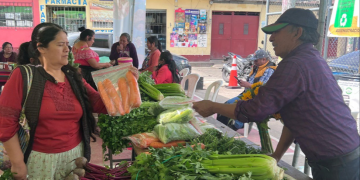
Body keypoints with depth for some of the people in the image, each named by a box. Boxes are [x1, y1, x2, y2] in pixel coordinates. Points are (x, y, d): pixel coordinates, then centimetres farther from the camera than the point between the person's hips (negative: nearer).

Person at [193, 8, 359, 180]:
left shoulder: (296, 65, -22)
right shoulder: (311, 60, 9)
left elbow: (255, 110, -21)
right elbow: (295, 117, 11)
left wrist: (213, 107, -8)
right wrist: (276, 156, 11)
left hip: (337, 165, -9)